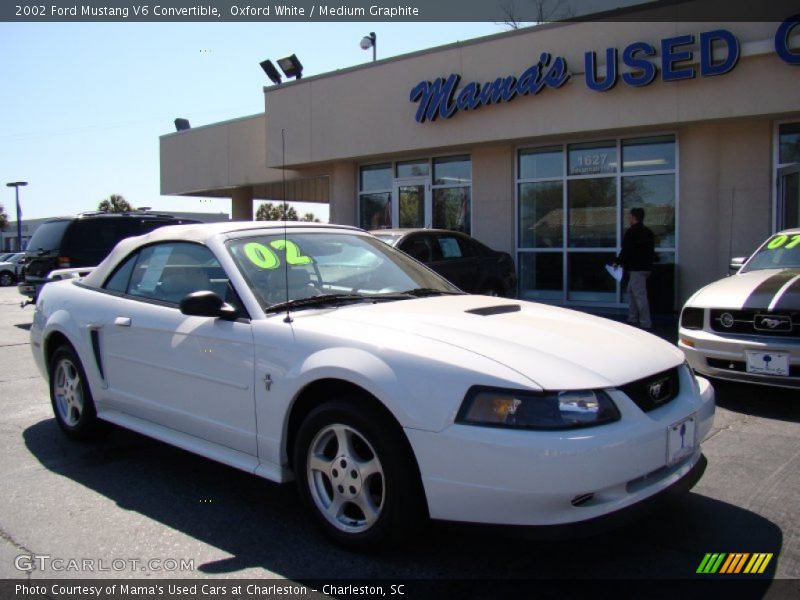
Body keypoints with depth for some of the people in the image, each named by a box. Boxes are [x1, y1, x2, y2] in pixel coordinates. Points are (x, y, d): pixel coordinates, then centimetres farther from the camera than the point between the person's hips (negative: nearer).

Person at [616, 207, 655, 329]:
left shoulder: (631, 232, -13)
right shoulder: (648, 232, 15)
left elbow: (626, 251, -15)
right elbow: (651, 251, 20)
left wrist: (618, 262, -3)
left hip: (636, 268, -10)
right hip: (646, 266, 10)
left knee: (640, 295, -9)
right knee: (631, 291, 20)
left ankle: (646, 323, -10)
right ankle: (632, 319, 24)